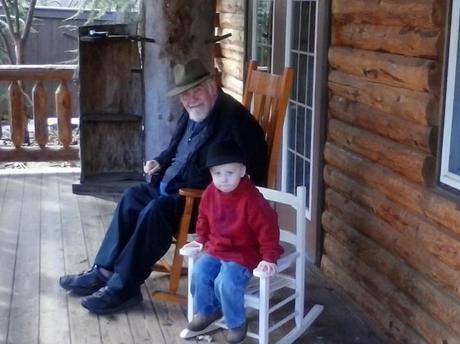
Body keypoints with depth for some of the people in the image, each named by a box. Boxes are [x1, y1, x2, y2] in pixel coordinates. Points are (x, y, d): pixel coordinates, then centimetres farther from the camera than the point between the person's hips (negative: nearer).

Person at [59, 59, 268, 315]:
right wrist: (161, 162, 4)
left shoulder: (234, 118, -19)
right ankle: (105, 271, 5)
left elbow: (250, 171, -26)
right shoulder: (192, 115, 10)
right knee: (133, 197, 2)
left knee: (156, 211, -27)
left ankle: (124, 286, -16)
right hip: (172, 186, 10)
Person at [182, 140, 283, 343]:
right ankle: (206, 311, 15)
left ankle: (237, 322, 1)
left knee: (226, 282, -25)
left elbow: (268, 228, -20)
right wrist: (201, 240, 16)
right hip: (215, 249, 6)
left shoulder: (251, 198, -23)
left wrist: (269, 257, -23)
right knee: (199, 273, -13)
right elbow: (204, 219, 17)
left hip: (243, 254, -6)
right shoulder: (210, 193, -3)